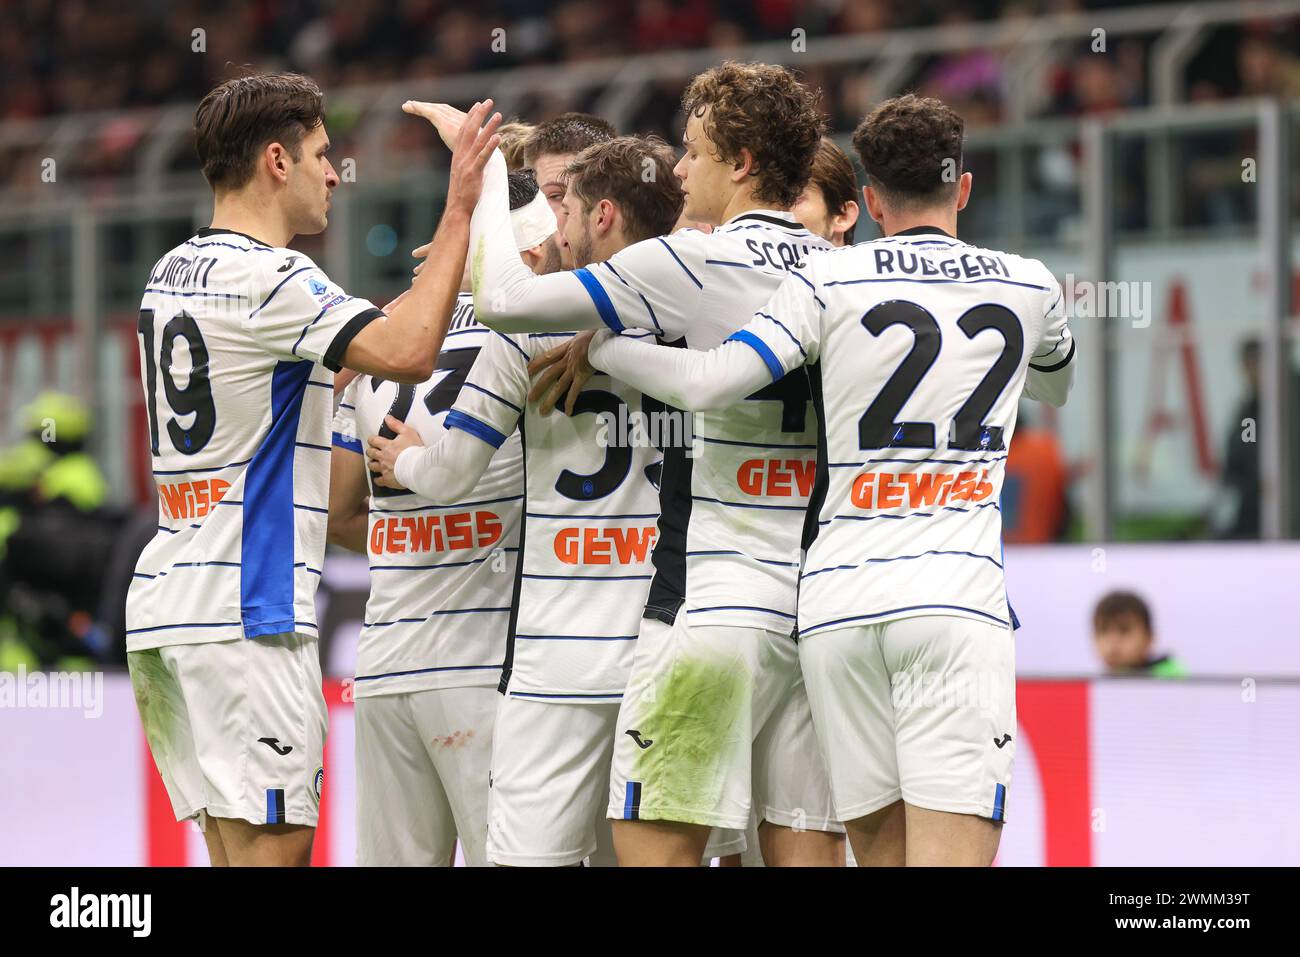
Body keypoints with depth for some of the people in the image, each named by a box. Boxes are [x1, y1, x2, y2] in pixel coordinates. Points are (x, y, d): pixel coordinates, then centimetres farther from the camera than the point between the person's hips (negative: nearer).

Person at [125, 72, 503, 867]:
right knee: (274, 847, -9)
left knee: (235, 849, 10)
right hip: (245, 613, -9)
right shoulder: (267, 278, -12)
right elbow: (406, 353, -26)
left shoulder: (173, 272, 16)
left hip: (164, 597, 9)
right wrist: (458, 214, -18)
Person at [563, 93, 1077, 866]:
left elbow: (709, 382, -7)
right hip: (957, 598, -1)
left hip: (837, 604, 1)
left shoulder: (830, 281, 3)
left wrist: (594, 345, 8)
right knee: (952, 852, -10)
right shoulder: (1031, 288, 11)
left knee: (881, 849, 7)